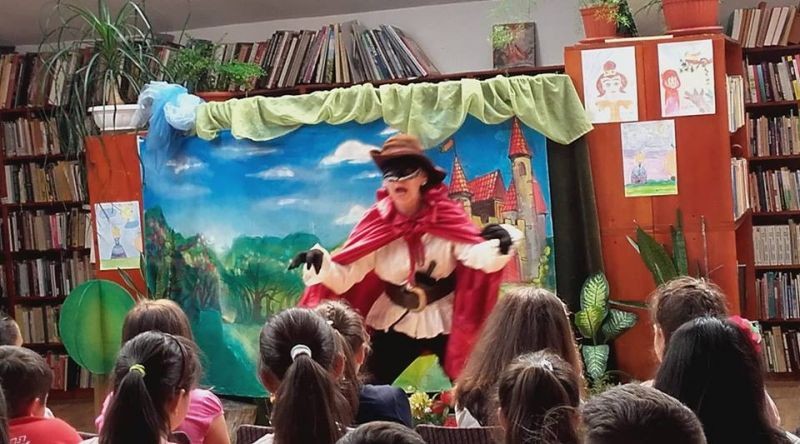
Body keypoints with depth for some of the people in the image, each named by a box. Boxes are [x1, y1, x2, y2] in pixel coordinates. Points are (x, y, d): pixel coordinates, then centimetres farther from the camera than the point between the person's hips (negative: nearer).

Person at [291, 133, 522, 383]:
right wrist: (320, 264, -34)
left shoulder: (446, 216, -13)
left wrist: (498, 245, -47)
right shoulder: (377, 223, -11)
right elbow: (345, 276, -13)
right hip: (394, 322, 1)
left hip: (445, 321, -1)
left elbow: (477, 255, -25)